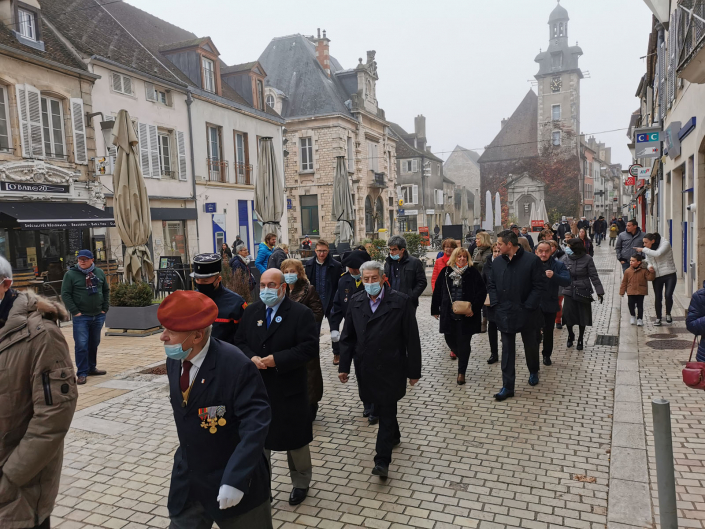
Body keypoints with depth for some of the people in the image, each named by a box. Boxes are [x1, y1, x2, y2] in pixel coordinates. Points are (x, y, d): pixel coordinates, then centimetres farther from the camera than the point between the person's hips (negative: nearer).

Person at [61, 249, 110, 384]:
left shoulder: (99, 272, 8)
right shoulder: (70, 274, -4)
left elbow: (106, 290, 14)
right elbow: (65, 294, -6)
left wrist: (105, 308, 5)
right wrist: (75, 312, -12)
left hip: (98, 316, 4)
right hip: (81, 317, -4)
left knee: (94, 344, 14)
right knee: (81, 345, -6)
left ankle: (92, 368, 28)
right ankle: (82, 373, 2)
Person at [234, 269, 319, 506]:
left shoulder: (301, 313, -11)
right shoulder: (251, 311, 5)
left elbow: (309, 348, -18)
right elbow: (240, 342, 7)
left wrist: (277, 359, -23)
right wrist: (251, 358, -14)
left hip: (289, 390, -4)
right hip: (257, 388, 4)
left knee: (295, 440, 13)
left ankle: (301, 482, 36)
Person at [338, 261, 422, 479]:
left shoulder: (401, 301, -11)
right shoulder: (356, 302, 2)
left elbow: (412, 339, -8)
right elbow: (348, 336, 5)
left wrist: (414, 370, -7)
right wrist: (344, 366, 3)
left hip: (391, 368, -4)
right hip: (366, 368, 4)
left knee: (387, 411, -1)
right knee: (382, 408, 19)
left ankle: (382, 460, 6)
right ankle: (393, 436, 44)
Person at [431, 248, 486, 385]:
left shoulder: (472, 272, -3)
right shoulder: (446, 272, 4)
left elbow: (482, 291, -5)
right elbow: (437, 292, 8)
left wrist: (474, 308, -12)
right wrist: (435, 310, 9)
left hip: (466, 315, -3)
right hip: (448, 314, 3)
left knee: (463, 343, 1)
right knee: (449, 339, 10)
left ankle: (461, 372, 13)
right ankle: (461, 356, 42)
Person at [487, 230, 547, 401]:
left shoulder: (532, 260, -11)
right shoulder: (497, 262, 3)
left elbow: (540, 286, -11)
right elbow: (491, 285, 10)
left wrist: (528, 306, -15)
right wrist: (496, 304, -2)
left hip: (526, 314, -3)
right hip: (505, 314, 3)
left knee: (531, 346, 17)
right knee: (507, 350, 4)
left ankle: (533, 372, 44)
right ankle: (507, 386, 9)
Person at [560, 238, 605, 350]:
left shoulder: (587, 259, -8)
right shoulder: (566, 258, -1)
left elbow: (594, 276, -4)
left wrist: (599, 291, -6)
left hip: (583, 291, -1)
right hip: (569, 291, 2)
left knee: (583, 316, 6)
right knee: (567, 315, -4)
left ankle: (580, 339, 26)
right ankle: (570, 335, 24)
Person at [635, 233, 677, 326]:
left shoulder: (665, 244, -11)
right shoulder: (648, 250, 6)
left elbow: (657, 254, -27)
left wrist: (643, 249, -20)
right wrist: (649, 266, -7)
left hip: (669, 275, -5)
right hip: (657, 277, 5)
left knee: (668, 295, -15)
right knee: (657, 297, 5)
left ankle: (668, 314, 10)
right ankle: (658, 318, 20)